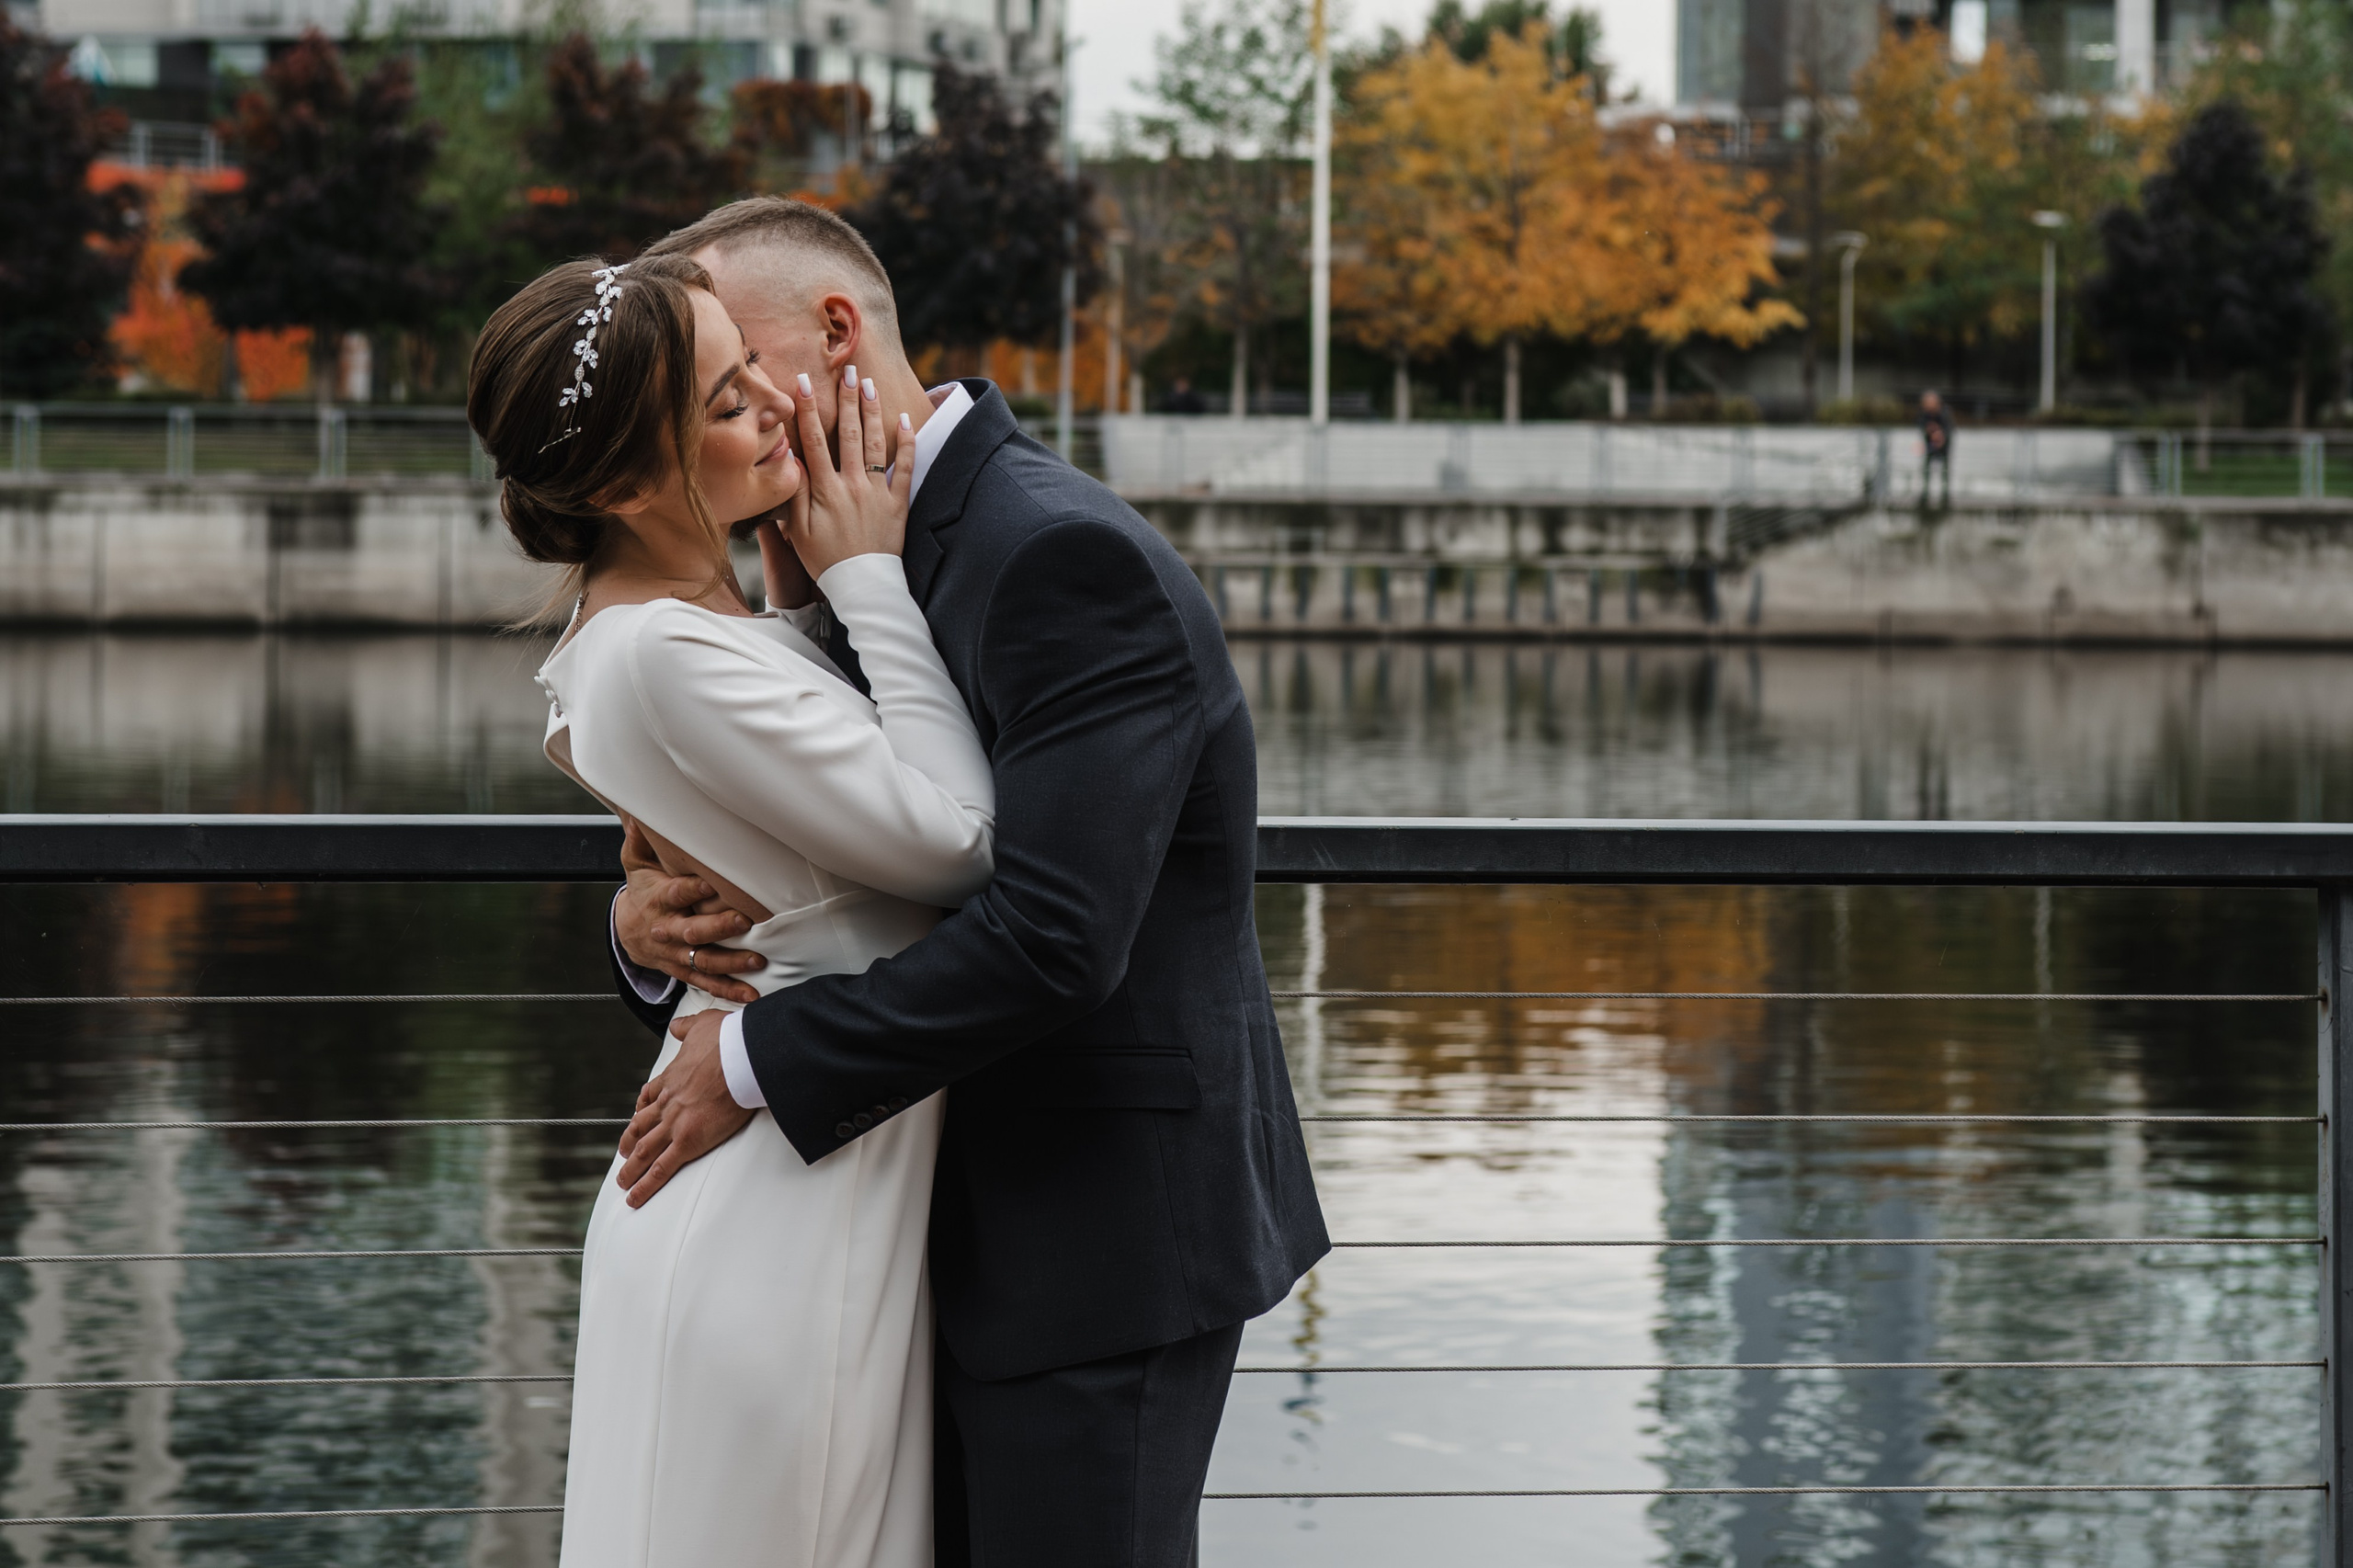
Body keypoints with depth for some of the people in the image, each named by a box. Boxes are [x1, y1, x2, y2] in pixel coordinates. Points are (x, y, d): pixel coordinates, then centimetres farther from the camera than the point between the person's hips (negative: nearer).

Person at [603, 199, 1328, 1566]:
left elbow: (1055, 937, -29)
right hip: (997, 1216, 9)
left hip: (1109, 1234, -9)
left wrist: (758, 1059, -20)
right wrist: (653, 924, -8)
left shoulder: (1071, 557, -20)